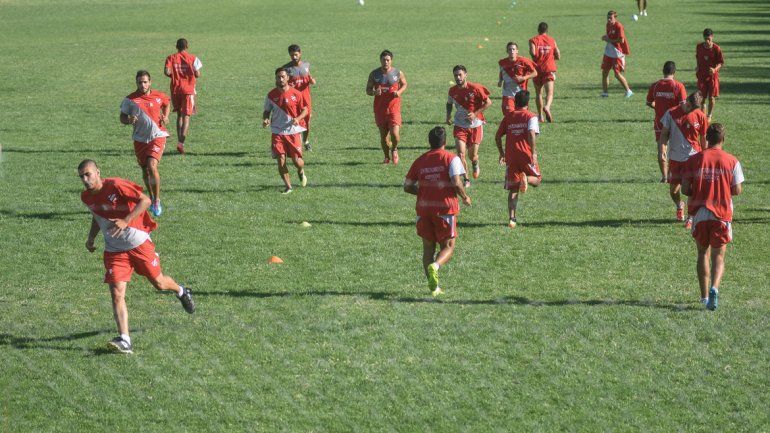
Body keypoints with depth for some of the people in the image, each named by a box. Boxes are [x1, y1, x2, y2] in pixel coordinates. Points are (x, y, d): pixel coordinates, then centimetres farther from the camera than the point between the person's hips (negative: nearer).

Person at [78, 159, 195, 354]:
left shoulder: (115, 185, -20)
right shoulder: (86, 197, 0)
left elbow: (145, 200, -23)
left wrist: (126, 221, -32)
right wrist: (91, 237, 8)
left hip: (139, 244, -4)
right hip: (114, 250, 4)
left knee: (159, 283, 12)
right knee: (117, 294, -13)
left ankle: (181, 292, 47)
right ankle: (124, 340, -17)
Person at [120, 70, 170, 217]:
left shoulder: (159, 96, -2)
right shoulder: (130, 100, -5)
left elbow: (166, 104, 20)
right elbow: (122, 118, 2)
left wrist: (165, 117, 3)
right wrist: (129, 120, -21)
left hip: (157, 136, -2)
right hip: (140, 139, 2)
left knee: (152, 166, -20)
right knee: (145, 170, 13)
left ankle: (157, 200, -6)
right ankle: (151, 198, 35)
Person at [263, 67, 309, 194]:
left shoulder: (296, 94, -4)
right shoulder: (271, 95, 2)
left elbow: (305, 110, 3)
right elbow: (267, 111, 12)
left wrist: (298, 119, -16)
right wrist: (265, 119, -10)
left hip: (294, 131, -1)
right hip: (277, 132, 1)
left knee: (296, 160, -3)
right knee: (280, 159, -8)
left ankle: (301, 172, 34)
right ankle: (288, 186, 7)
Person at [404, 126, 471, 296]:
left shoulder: (419, 160, 9)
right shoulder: (451, 158, -4)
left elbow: (407, 186, 8)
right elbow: (456, 182, -16)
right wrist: (465, 197, 0)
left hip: (423, 209, 3)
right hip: (445, 209, -3)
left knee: (428, 248, 12)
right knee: (447, 247, 6)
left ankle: (433, 287, 4)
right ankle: (435, 266, -25)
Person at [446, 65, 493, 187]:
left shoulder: (475, 88, -14)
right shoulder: (453, 90, -2)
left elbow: (488, 102, -9)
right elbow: (449, 103, 19)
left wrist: (475, 114, -17)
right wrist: (448, 115, 2)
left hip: (475, 125, -2)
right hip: (460, 126, 2)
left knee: (473, 156, 1)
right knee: (460, 154, -12)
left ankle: (476, 165, 39)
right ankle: (466, 180, 3)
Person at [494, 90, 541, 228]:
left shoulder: (508, 116, 13)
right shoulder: (531, 116, 0)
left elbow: (498, 136, 12)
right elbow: (531, 134, -17)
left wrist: (501, 153, 23)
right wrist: (533, 152, -17)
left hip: (511, 157, 3)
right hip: (526, 155, -3)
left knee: (513, 189, 7)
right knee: (537, 179, 17)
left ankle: (512, 218, -5)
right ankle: (526, 179, -20)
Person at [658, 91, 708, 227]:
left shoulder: (700, 116, -5)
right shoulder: (671, 113, -5)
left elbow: (703, 138, 5)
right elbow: (664, 134, 1)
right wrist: (662, 151, -9)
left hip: (692, 157, -2)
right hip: (675, 158, 2)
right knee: (673, 190, 8)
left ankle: (691, 217, 3)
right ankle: (679, 206, 40)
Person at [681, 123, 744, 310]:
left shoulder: (694, 160, -2)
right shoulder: (731, 161, -3)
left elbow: (685, 189, -4)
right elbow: (737, 190, -2)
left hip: (699, 213, 1)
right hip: (722, 214, -1)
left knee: (703, 253, 15)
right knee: (718, 256, 4)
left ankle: (704, 296, 15)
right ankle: (714, 288, -21)